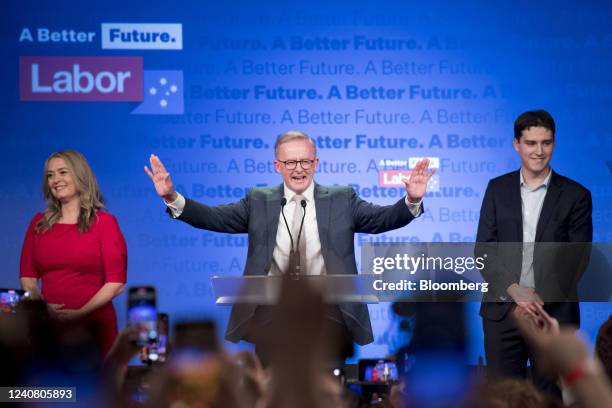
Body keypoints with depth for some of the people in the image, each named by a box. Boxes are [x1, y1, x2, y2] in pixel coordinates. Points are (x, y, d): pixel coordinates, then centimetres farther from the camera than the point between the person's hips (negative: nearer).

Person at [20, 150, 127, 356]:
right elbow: (28, 276, 9)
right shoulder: (39, 223, 11)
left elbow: (116, 283, -6)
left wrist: (80, 312, -15)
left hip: (94, 323, -3)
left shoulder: (104, 222, -1)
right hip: (48, 323, 3)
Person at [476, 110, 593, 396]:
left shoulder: (575, 195, 2)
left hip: (554, 312, -1)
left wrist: (542, 298, -13)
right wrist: (514, 290, -12)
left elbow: (577, 257, -2)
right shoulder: (498, 189, 8)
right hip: (503, 311, 1)